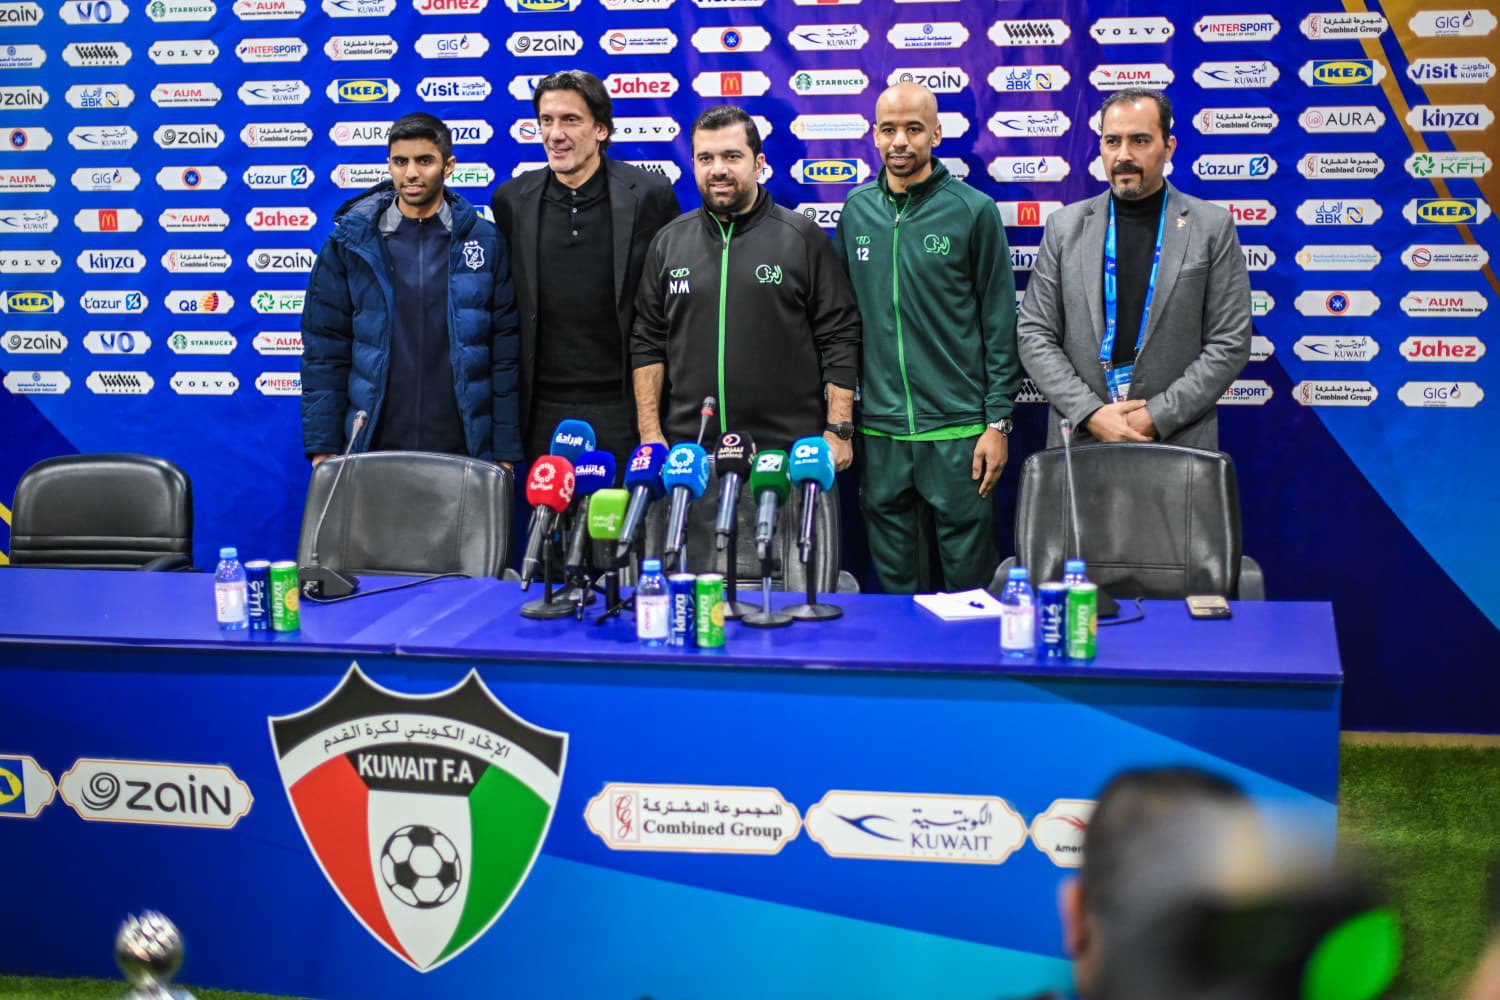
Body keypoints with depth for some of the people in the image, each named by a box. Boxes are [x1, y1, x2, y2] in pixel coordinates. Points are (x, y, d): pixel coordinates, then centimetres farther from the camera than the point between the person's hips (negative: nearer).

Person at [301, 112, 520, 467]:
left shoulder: (485, 242, 3)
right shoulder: (349, 242, 4)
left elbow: (506, 351, 2)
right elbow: (324, 351, 4)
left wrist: (505, 451, -2)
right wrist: (322, 447, -1)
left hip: (462, 450, 0)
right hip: (372, 449, 0)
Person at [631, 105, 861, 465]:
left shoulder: (804, 237, 1)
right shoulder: (668, 242, 11)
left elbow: (840, 341, -1)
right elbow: (647, 344, 12)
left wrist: (838, 431, -7)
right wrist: (650, 434, 4)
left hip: (789, 449, -2)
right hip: (688, 449, 2)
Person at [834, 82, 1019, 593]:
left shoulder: (973, 211, -3)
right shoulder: (856, 209, 8)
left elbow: (1000, 324, -1)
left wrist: (998, 421, -5)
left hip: (958, 427, -3)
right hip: (878, 428, 3)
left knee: (969, 566, 4)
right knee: (892, 574, 11)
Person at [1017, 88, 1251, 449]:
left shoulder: (1212, 227, 2)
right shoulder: (1065, 226, 6)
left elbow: (1230, 344, -2)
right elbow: (1034, 335, 3)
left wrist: (1158, 416, -11)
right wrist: (1090, 413, -9)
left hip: (1178, 440, -1)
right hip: (1080, 437, 1)